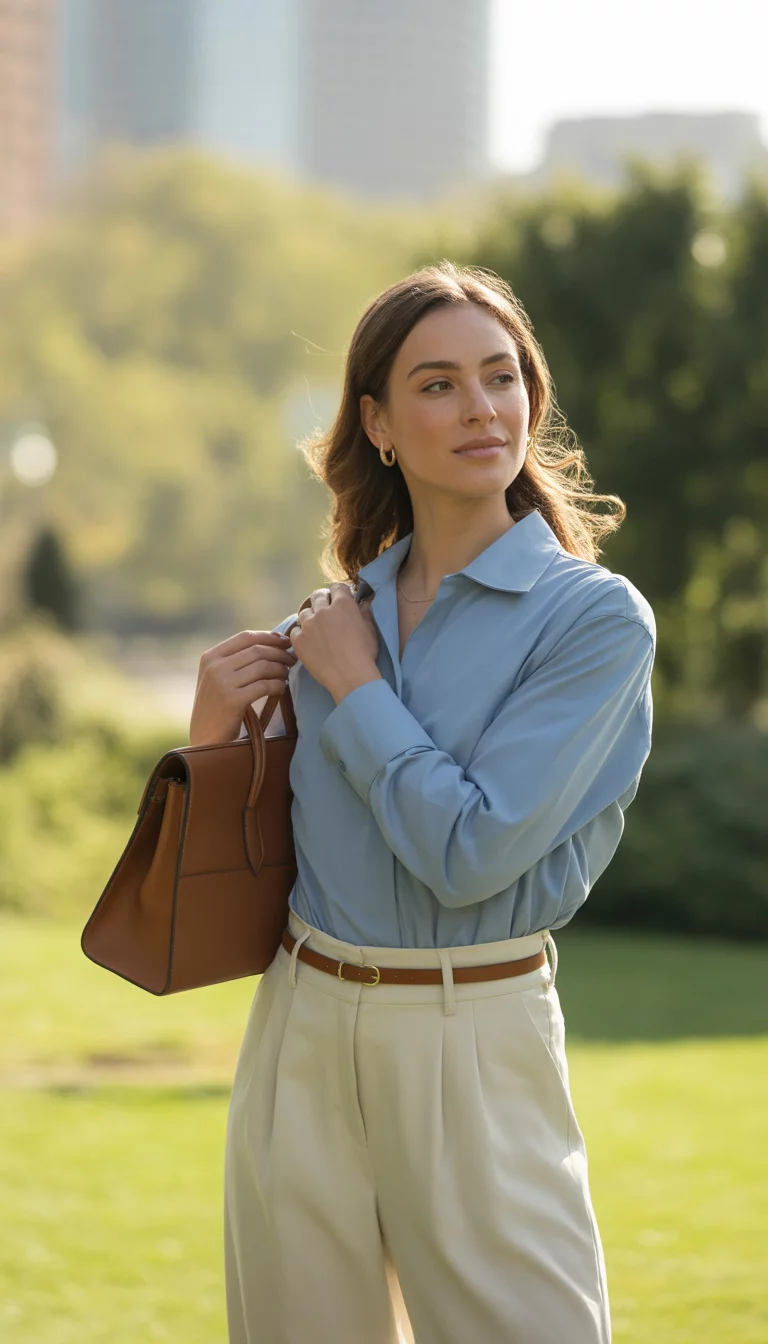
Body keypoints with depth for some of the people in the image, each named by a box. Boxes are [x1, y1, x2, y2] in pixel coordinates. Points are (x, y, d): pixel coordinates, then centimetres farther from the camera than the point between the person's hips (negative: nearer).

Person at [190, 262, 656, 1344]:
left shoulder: (597, 618, -10)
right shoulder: (337, 615, 6)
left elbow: (472, 854, -19)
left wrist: (353, 688, -9)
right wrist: (217, 727, -3)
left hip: (470, 1040, -5)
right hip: (300, 1023, 5)